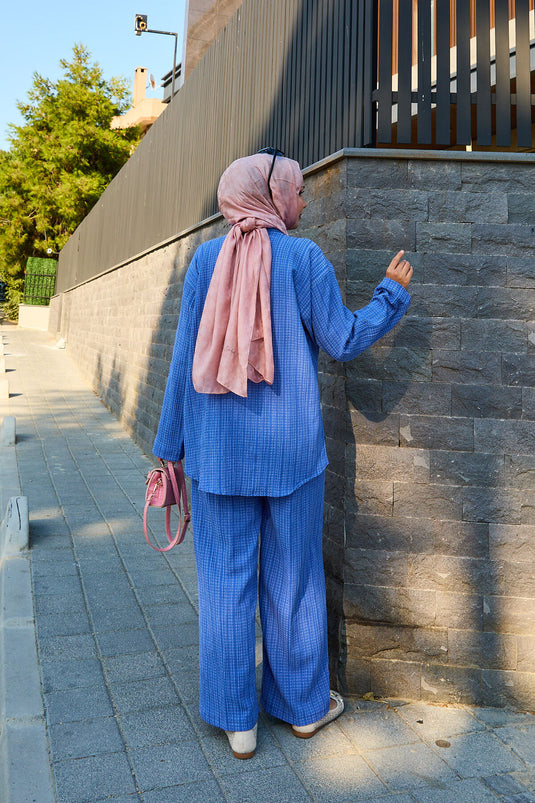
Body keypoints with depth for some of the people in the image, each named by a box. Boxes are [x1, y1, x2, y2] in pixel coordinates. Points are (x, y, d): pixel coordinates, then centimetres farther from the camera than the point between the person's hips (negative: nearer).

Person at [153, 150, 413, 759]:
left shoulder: (206, 258, 2)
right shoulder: (304, 257, -4)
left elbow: (185, 358, 1)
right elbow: (342, 341, -3)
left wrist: (171, 443, 7)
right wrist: (392, 293, 13)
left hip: (219, 448, 2)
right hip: (290, 446, -1)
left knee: (226, 579, 10)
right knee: (292, 577, 13)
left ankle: (236, 721, 23)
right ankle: (304, 705, 32)